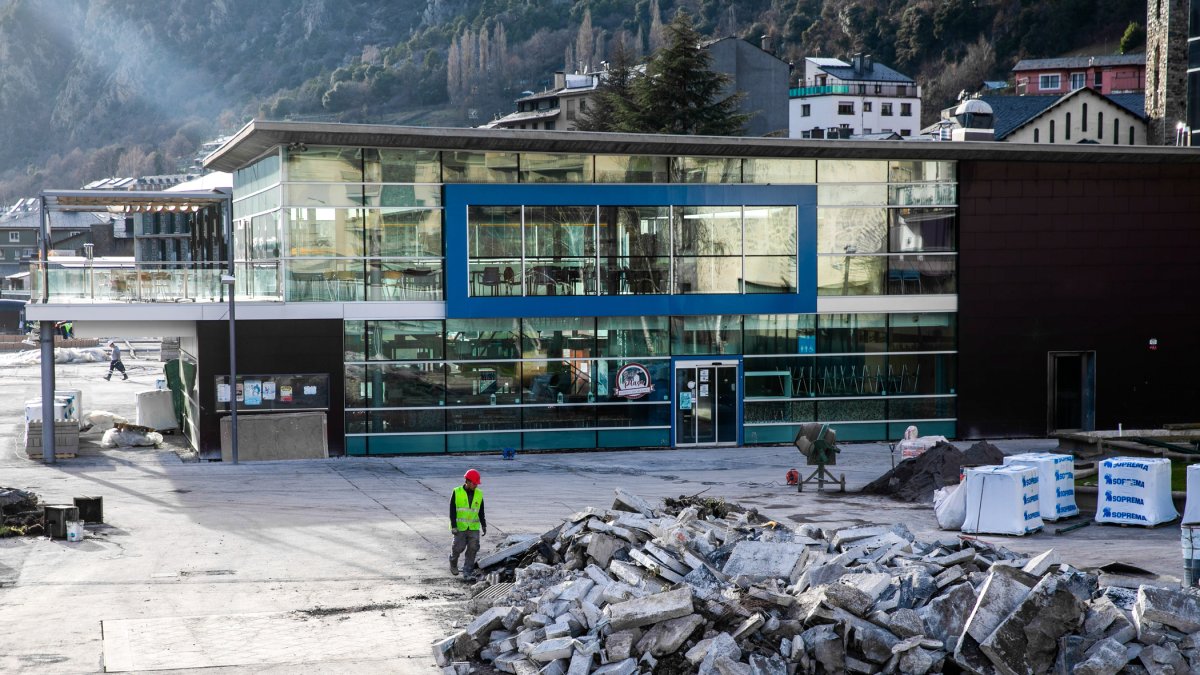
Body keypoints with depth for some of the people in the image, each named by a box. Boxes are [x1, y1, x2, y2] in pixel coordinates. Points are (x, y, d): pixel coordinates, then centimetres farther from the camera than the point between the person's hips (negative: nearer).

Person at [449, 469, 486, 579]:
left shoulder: (479, 494, 5)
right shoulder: (457, 492, -5)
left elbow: (481, 512, 12)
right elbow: (452, 511, -6)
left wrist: (484, 526, 9)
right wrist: (453, 526, -12)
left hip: (474, 527, 3)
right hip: (460, 527, -3)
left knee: (473, 549, -4)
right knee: (459, 547, -1)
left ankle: (467, 572, 3)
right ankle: (453, 562, 31)